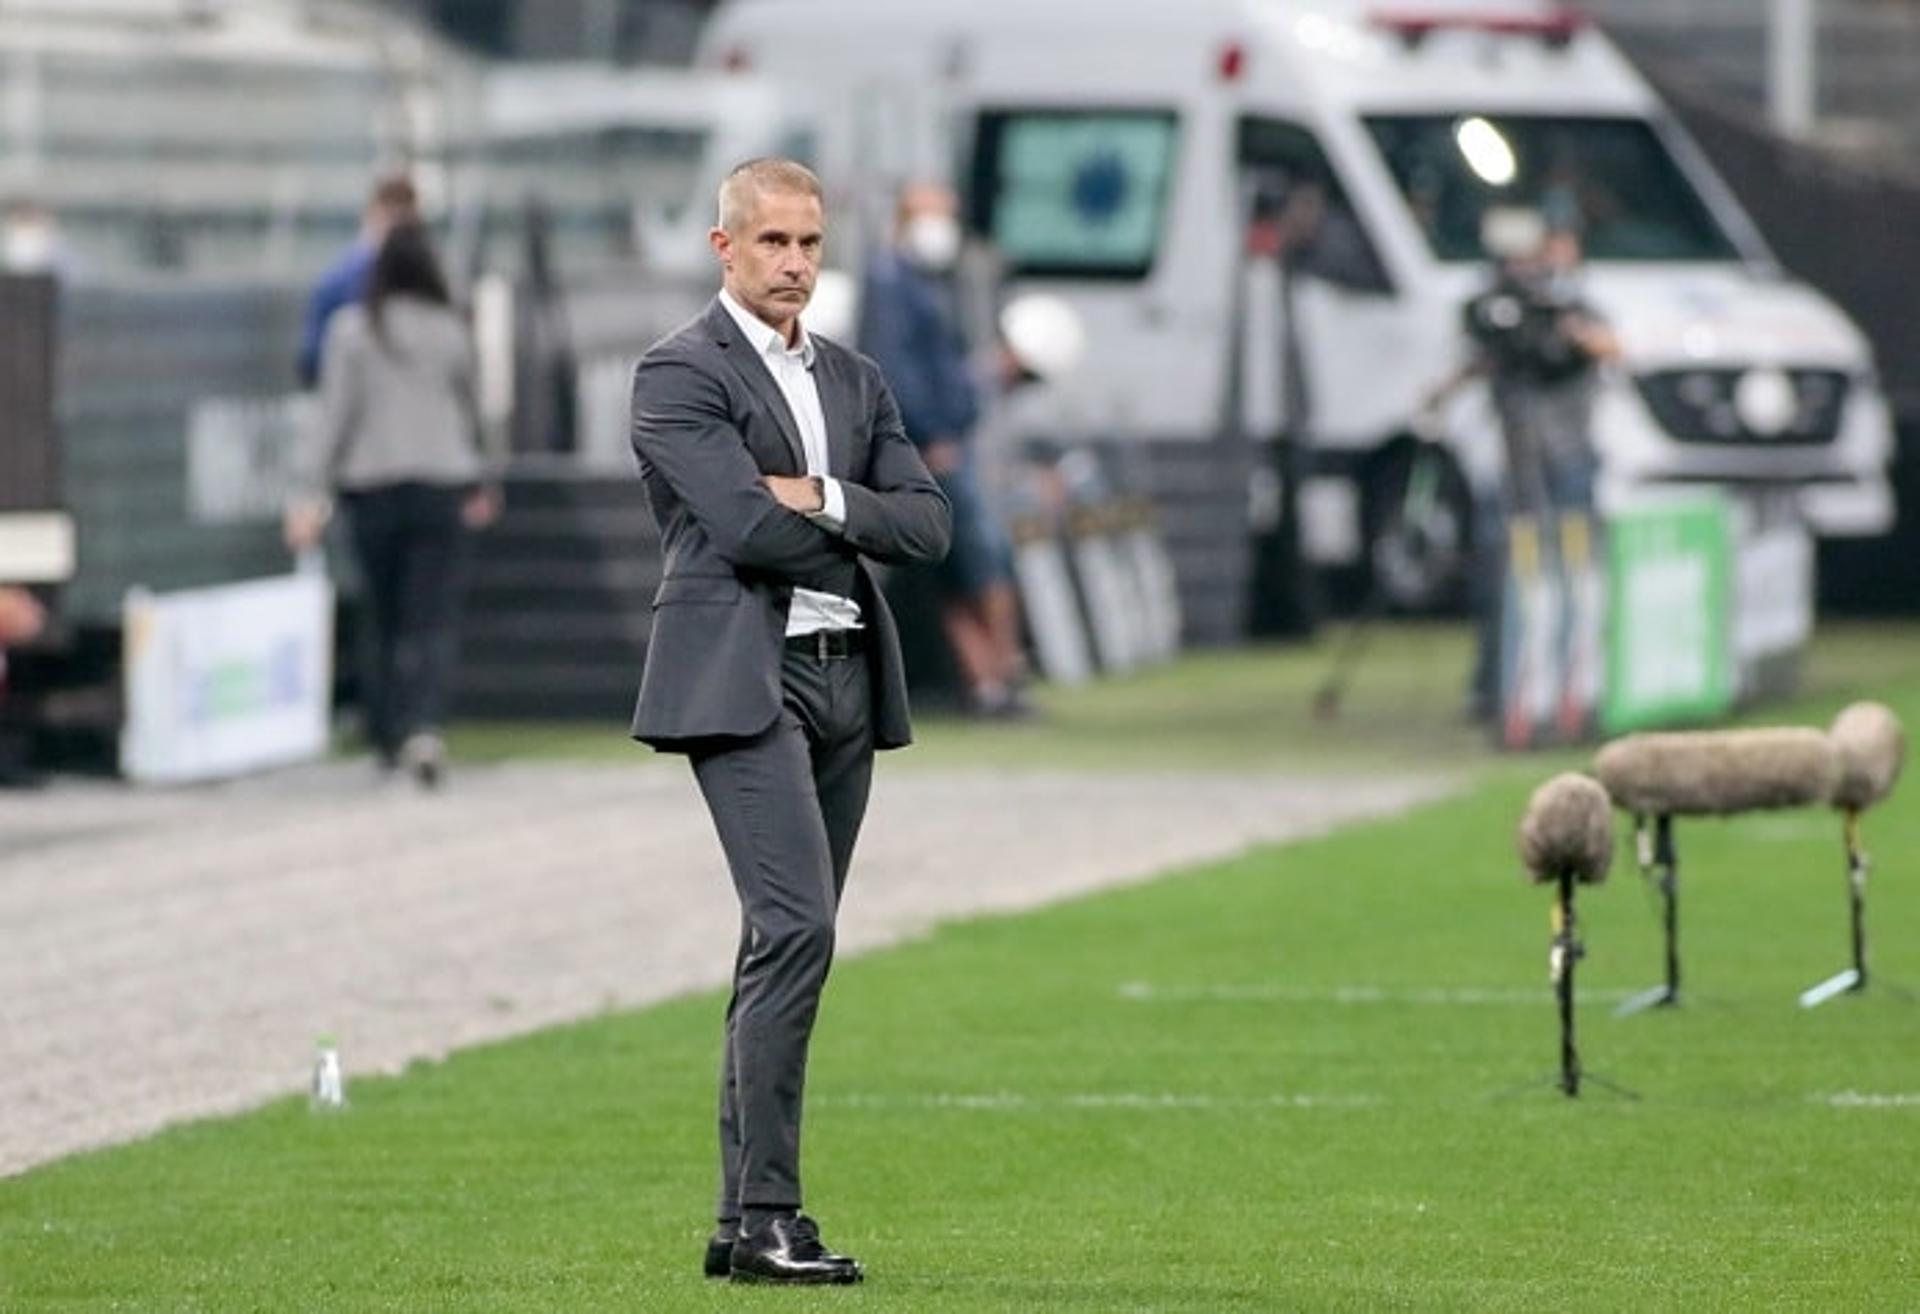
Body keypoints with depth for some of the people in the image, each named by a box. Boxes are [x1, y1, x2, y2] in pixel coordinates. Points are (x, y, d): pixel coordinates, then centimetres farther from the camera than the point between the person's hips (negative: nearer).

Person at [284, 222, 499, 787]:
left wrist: (309, 492, -8)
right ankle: (424, 728, -23)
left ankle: (388, 739, 18)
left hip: (372, 486, 0)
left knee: (383, 619, 13)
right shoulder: (450, 332, 2)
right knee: (433, 619, -4)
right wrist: (478, 482, 31)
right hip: (441, 484, 0)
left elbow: (335, 415, -8)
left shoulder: (352, 329, -3)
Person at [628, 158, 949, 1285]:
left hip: (847, 678, 7)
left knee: (792, 949, 6)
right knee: (795, 929, -18)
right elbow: (745, 526, -15)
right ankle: (765, 1215, -18)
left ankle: (747, 1220, 8)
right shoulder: (681, 374, -3)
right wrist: (853, 545, -1)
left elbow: (930, 525, 8)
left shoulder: (856, 381, 19)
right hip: (744, 677, -7)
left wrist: (824, 503, -8)